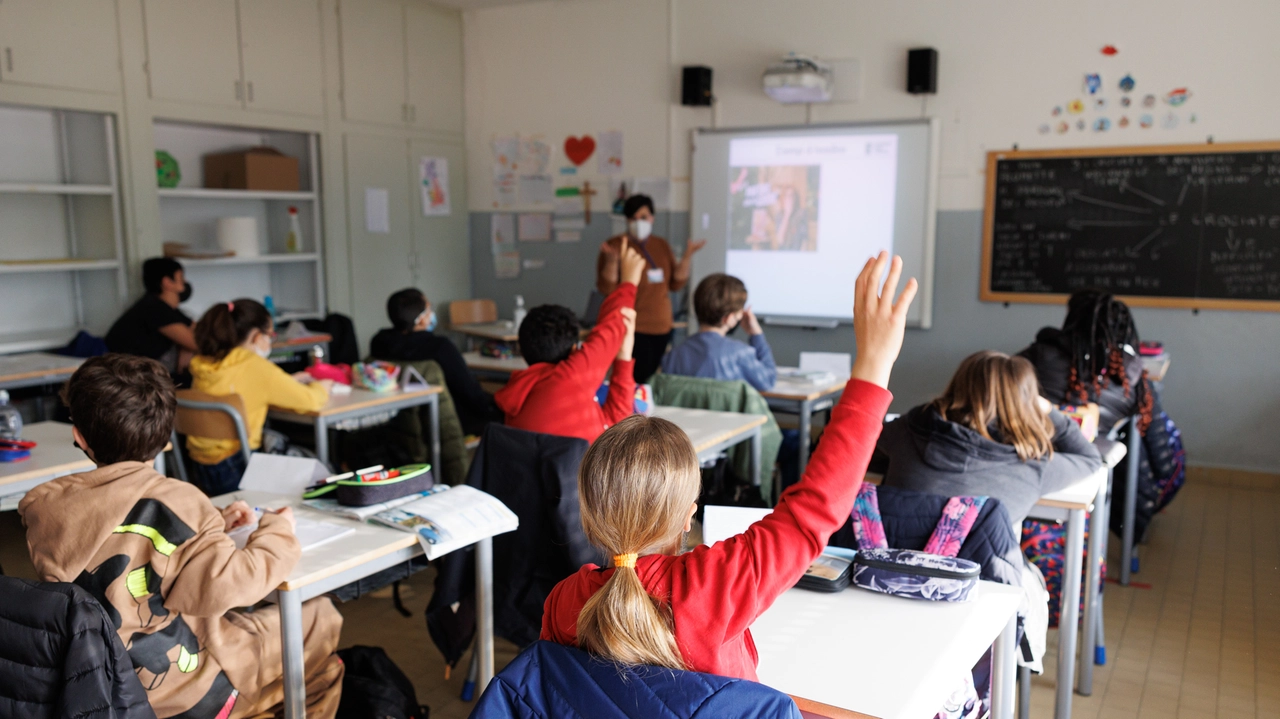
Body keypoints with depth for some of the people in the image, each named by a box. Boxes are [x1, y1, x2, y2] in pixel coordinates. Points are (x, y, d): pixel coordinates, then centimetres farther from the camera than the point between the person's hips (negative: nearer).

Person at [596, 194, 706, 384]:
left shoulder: (662, 245, 9)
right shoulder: (615, 245, -6)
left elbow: (676, 284, 8)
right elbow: (606, 288, -12)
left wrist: (687, 257, -4)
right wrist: (612, 260, -27)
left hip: (661, 326, 5)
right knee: (637, 381, -14)